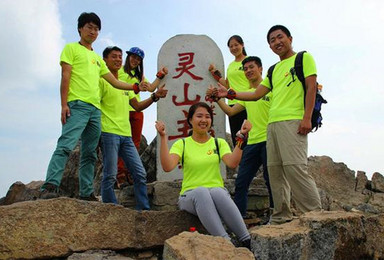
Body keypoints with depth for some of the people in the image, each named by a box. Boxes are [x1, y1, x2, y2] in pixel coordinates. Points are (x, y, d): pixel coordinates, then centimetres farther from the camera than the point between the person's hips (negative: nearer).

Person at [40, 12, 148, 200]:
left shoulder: (98, 59, 28)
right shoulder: (72, 48, 10)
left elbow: (115, 82, 27)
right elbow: (65, 77, -2)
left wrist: (136, 87, 16)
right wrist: (64, 104, -12)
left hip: (95, 109, 7)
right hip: (77, 105, -7)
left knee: (90, 154, 3)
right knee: (66, 145, -22)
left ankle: (86, 193, 4)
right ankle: (50, 187, -28)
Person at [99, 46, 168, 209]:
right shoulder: (102, 81, 1)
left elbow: (137, 106, 25)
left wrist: (155, 96, 12)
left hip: (126, 135, 7)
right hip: (109, 133, -7)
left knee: (140, 174, 3)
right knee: (110, 176, -6)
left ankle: (144, 210, 9)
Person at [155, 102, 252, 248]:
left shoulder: (219, 143, 12)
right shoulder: (181, 144, 7)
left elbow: (232, 163, -8)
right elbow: (167, 167, -12)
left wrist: (241, 138, -16)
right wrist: (163, 137, -18)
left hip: (218, 192, 1)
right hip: (190, 196, -1)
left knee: (217, 192, -36)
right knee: (201, 191, -37)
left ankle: (247, 240, -35)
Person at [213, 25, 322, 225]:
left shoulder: (303, 58, 8)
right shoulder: (274, 70, 26)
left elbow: (311, 87, -3)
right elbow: (256, 95, 25)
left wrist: (307, 118, -14)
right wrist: (229, 94, 18)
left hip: (293, 121, -7)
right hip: (272, 124, 7)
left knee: (295, 167, -17)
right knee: (275, 170, 2)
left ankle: (315, 214, -10)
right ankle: (281, 218, 8)